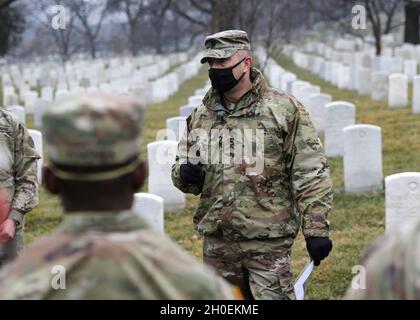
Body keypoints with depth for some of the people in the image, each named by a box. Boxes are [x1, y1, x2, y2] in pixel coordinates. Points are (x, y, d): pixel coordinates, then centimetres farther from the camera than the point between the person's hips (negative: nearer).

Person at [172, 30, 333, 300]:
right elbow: (182, 167, 22)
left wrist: (317, 230, -13)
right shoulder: (201, 116, 11)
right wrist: (184, 174, -3)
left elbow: (311, 174, -6)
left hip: (268, 244, -5)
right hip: (217, 243, 6)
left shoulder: (284, 109, -5)